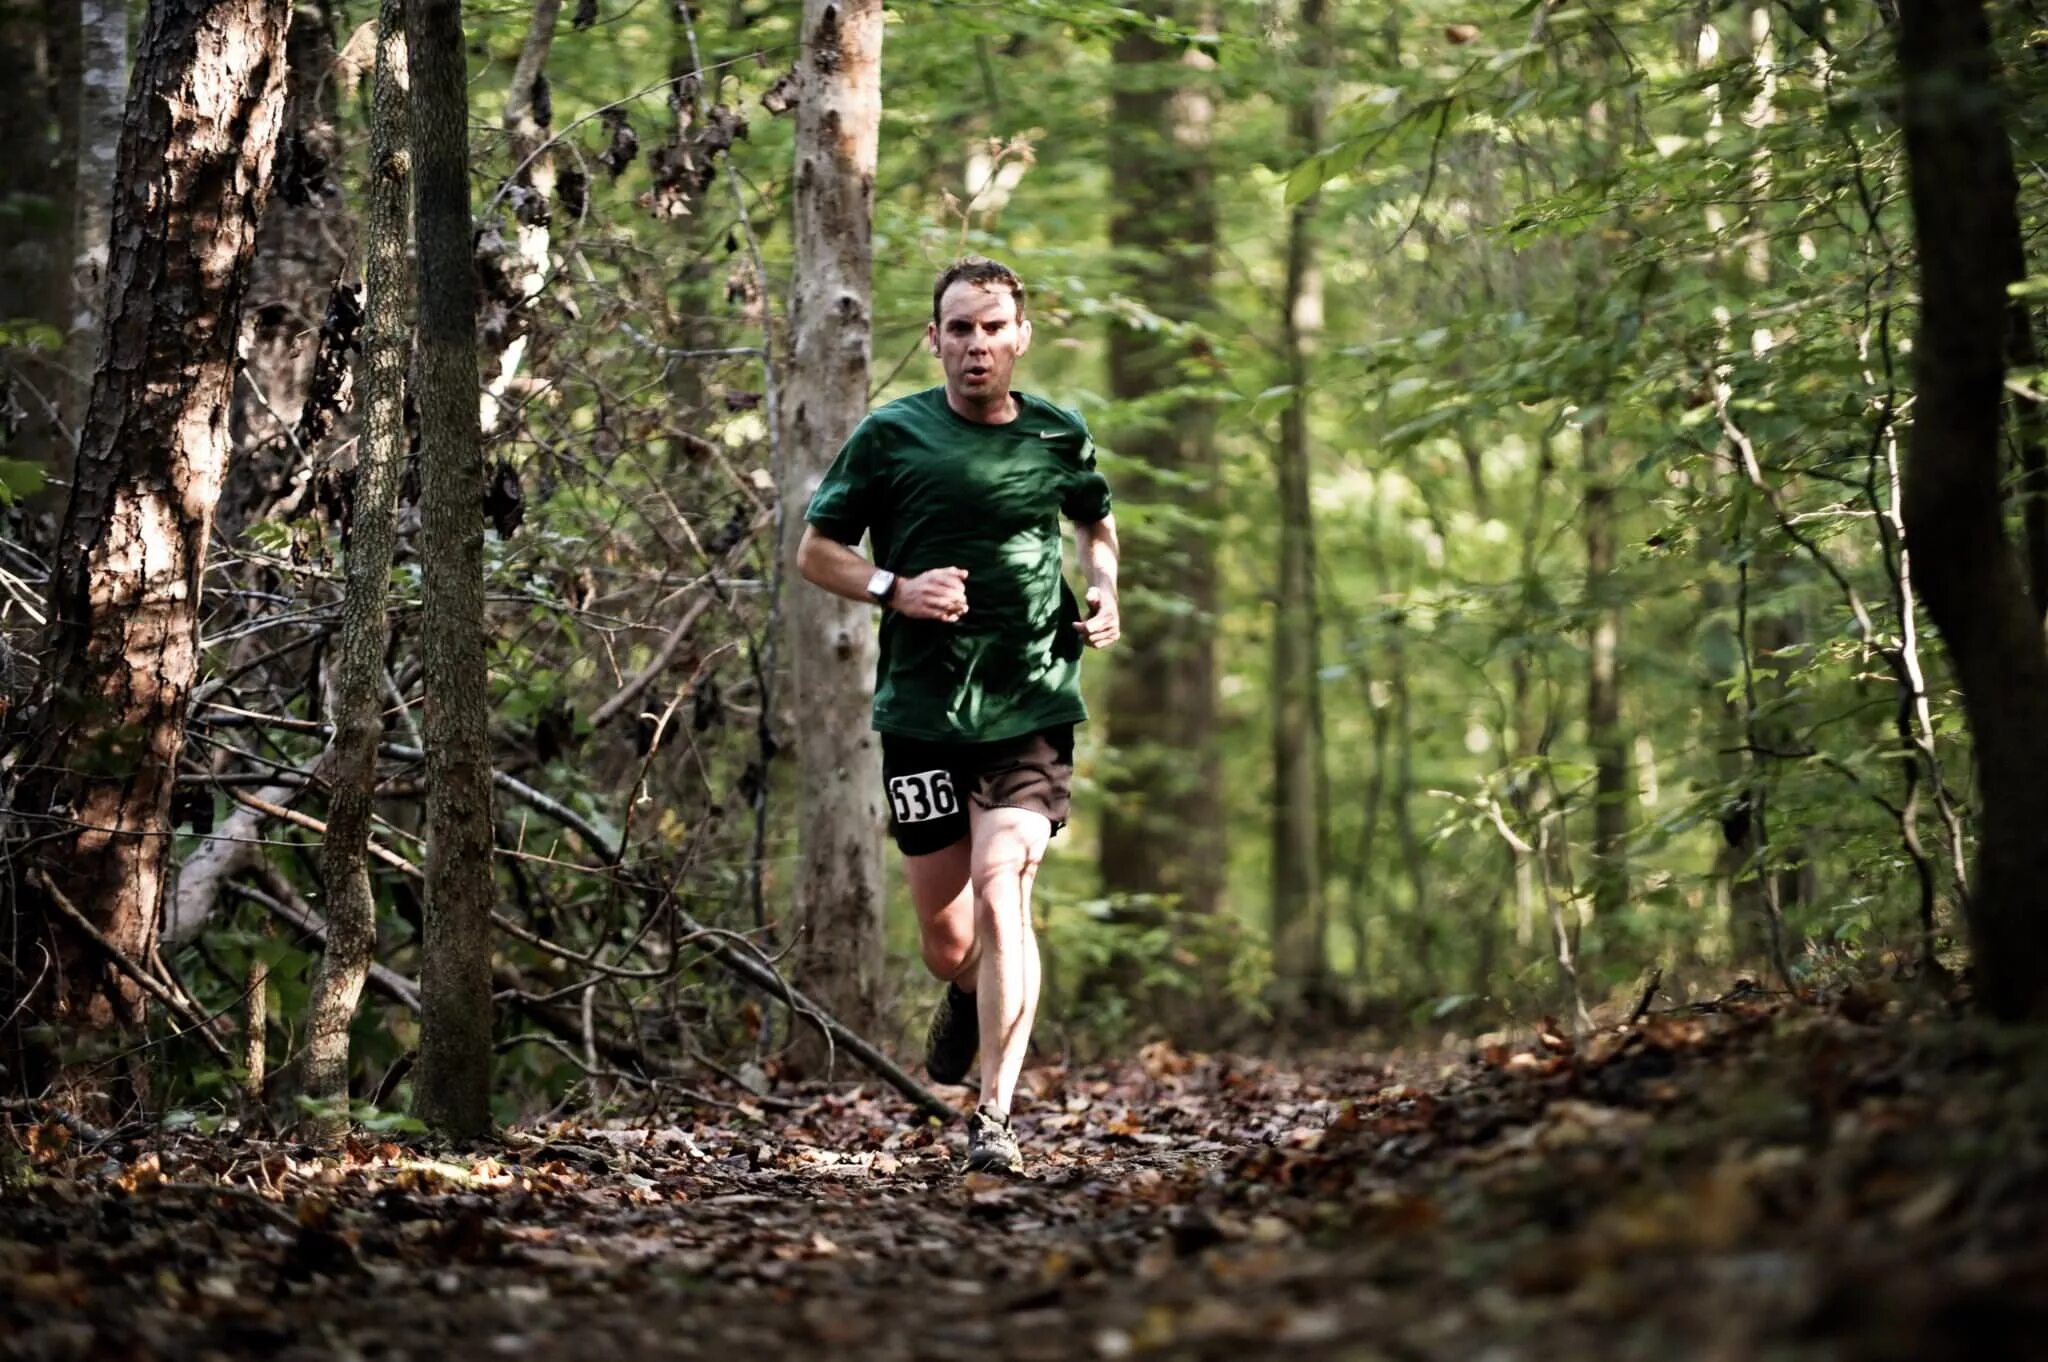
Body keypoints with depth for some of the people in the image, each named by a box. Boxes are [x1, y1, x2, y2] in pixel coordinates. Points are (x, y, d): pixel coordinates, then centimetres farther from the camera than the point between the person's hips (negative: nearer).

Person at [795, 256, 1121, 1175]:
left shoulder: (1059, 436, 6)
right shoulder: (891, 436, -1)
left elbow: (1096, 524, 26)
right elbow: (815, 552, 5)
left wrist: (1104, 592, 6)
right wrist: (895, 589, -12)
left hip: (1031, 708, 0)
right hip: (921, 711, 0)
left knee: (1000, 892, -19)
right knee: (946, 942, 7)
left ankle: (995, 1118, -16)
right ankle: (967, 1000, 45)